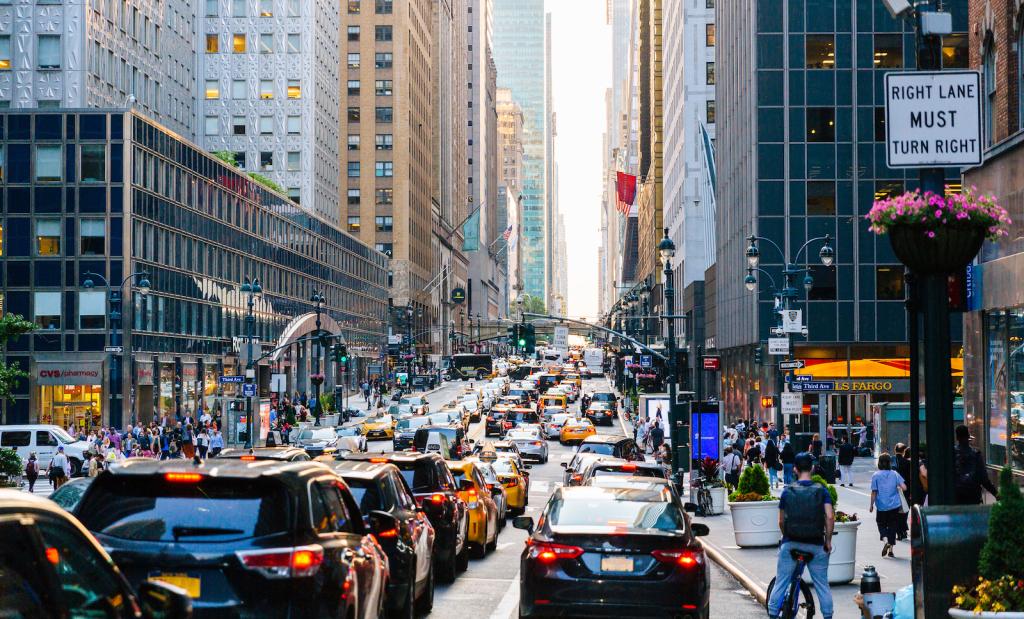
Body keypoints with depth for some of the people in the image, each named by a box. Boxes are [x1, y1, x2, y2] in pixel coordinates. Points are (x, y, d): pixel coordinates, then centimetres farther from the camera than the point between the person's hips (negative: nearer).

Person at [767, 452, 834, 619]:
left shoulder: (787, 491, -1)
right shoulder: (821, 490, -3)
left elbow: (781, 521, 3)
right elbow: (830, 517, -12)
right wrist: (828, 540, -2)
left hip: (791, 543, 0)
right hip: (816, 545, 0)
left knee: (781, 583, 8)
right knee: (822, 584, 11)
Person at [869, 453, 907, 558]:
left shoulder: (876, 475, -6)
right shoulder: (895, 474, -2)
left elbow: (874, 492, -6)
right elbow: (904, 488, -8)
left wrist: (871, 505, 4)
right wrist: (897, 488, 13)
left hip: (882, 506, -2)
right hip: (894, 506, 2)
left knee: (881, 524, 13)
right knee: (892, 526, 11)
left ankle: (886, 540, -14)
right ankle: (890, 549, 10)